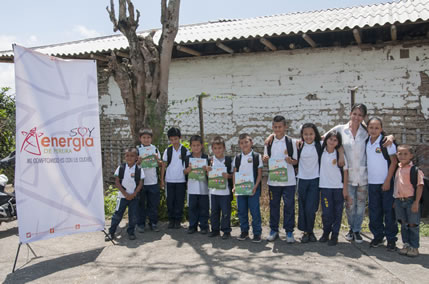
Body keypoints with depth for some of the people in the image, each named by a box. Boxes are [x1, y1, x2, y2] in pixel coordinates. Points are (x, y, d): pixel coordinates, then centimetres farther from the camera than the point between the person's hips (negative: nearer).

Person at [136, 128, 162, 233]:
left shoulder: (155, 149, 8)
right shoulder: (137, 149, 2)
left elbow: (160, 164, 11)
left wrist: (157, 159, -9)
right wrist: (138, 161, -17)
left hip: (153, 181, 2)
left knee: (153, 204, 7)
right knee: (141, 204, 5)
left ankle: (153, 223, 17)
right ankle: (140, 224, 14)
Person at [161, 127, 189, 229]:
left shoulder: (185, 151, -1)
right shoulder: (168, 151, 4)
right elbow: (163, 165, 7)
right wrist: (161, 179, 3)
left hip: (181, 180, -1)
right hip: (169, 180, 1)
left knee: (180, 201, 2)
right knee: (170, 201, 5)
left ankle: (178, 220, 14)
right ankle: (171, 220, 17)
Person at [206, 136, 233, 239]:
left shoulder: (229, 160, -3)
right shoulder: (210, 160, 6)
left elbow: (233, 174, 1)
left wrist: (228, 176, -18)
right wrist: (207, 171, -9)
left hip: (225, 190, -3)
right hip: (213, 190, 3)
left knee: (226, 212, 2)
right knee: (214, 211, 12)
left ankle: (226, 231, 14)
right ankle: (215, 229, 24)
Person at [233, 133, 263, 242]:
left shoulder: (257, 156, -1)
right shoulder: (237, 158, 8)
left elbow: (259, 174, -2)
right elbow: (234, 173, 9)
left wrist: (255, 186, -11)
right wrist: (235, 186, -4)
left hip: (253, 189, -3)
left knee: (255, 211, -2)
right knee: (241, 211, 8)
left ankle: (257, 233, 8)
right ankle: (244, 231, 21)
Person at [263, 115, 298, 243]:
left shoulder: (292, 142, -1)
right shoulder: (269, 142, 6)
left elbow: (296, 161, 1)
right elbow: (266, 159, 11)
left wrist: (290, 161, -21)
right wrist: (265, 159, -12)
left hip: (288, 180, -2)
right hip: (273, 179, 2)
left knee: (289, 205, 2)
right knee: (274, 205, 10)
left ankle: (289, 231, 13)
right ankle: (274, 230, 22)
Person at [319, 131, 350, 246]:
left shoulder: (340, 154, -2)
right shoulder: (321, 152, 0)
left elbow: (345, 172, 0)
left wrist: (345, 188, -2)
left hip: (338, 187, 0)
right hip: (325, 186, 1)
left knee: (337, 212, 3)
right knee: (326, 212, 0)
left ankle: (335, 235, 14)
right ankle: (326, 233, 20)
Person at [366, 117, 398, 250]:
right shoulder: (366, 142, 4)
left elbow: (394, 161, -9)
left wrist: (388, 181, -11)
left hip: (386, 182, -4)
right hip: (372, 182, 4)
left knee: (389, 210, 2)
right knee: (374, 211, 9)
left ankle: (391, 238, 13)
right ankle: (378, 236, 23)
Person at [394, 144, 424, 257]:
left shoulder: (415, 170, -9)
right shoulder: (397, 169, 9)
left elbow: (419, 186, -11)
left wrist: (416, 202, -15)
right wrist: (395, 200, 14)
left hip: (411, 200, -5)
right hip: (399, 200, 5)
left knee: (412, 224, 1)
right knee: (403, 224, 11)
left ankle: (414, 247, 11)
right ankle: (406, 245, 21)